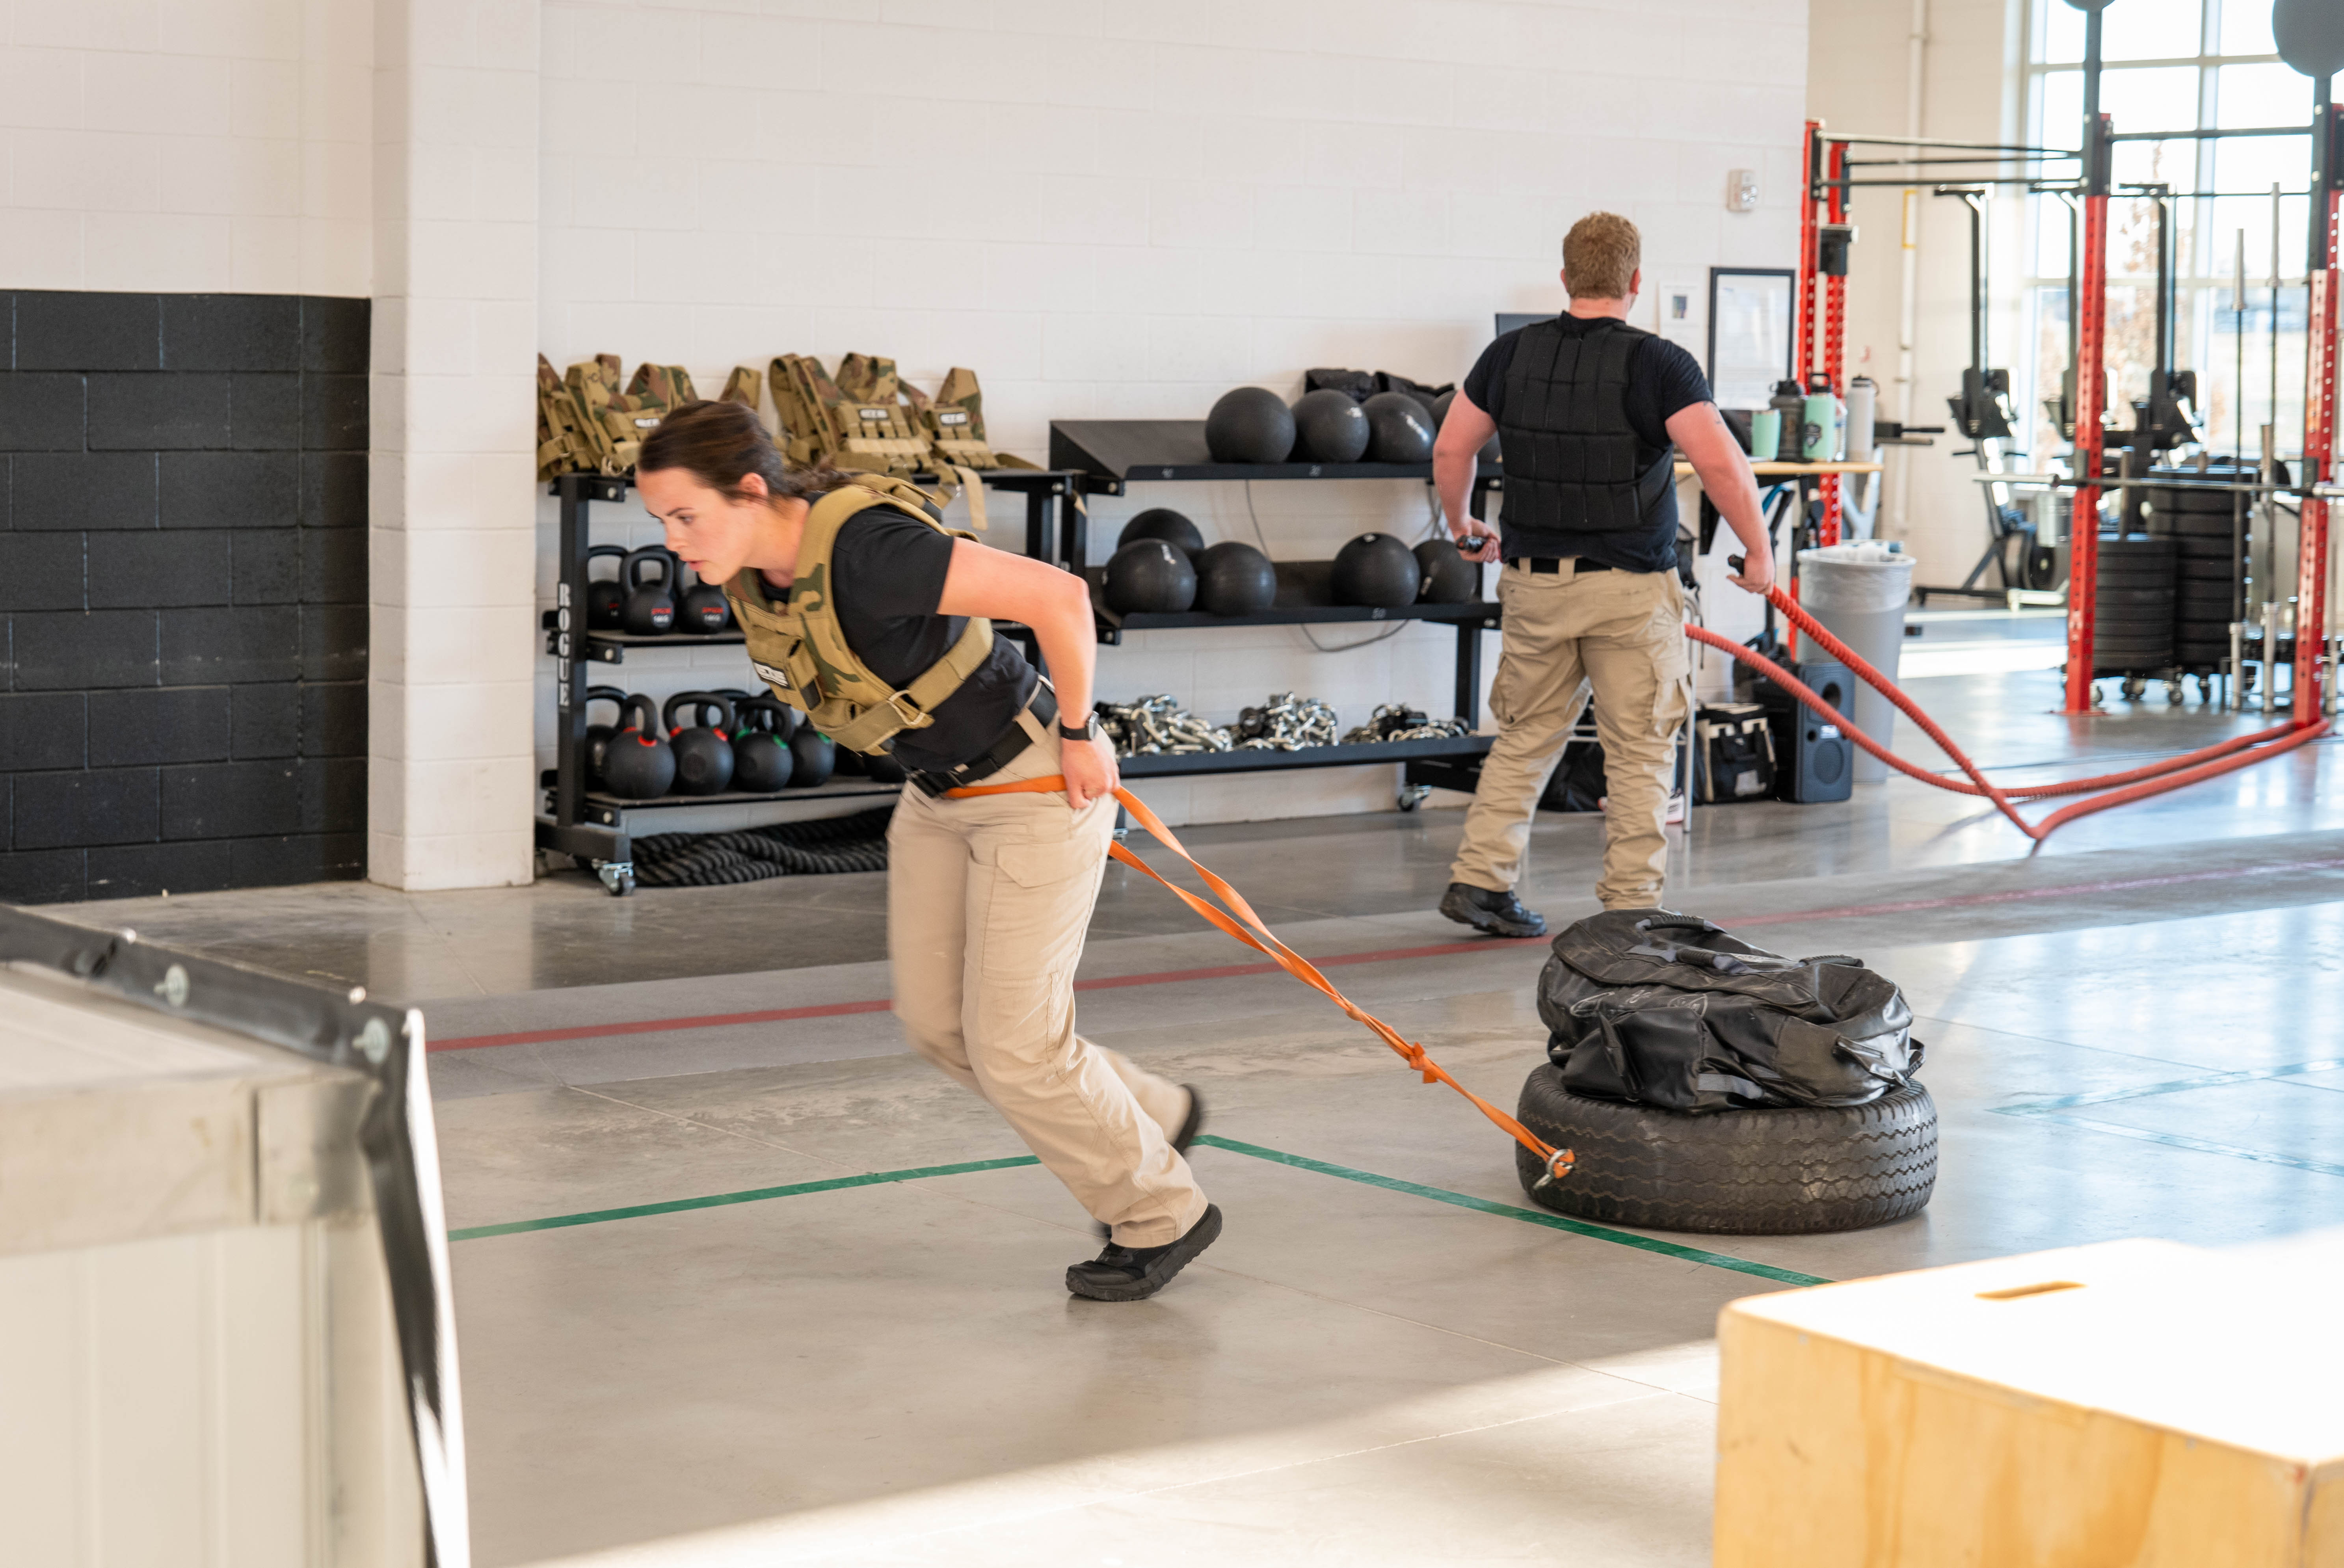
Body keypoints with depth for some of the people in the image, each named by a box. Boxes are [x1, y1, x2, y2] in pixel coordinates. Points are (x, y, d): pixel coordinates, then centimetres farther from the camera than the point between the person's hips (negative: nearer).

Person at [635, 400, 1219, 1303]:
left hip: (1035, 785, -9)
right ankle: (1152, 1116, 33)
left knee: (1011, 1044, -2)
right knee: (936, 1024, 13)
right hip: (939, 794, 9)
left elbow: (1057, 596, -32)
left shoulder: (865, 551, -33)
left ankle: (1162, 1216, 21)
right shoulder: (752, 574, -7)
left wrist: (1077, 736, -21)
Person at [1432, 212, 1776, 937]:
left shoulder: (1512, 353, 1)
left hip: (1535, 580, 4)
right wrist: (1758, 550, -9)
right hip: (1630, 588, -4)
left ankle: (1479, 880, 12)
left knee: (1526, 738, 17)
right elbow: (1721, 462, -22)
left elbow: (1450, 449, 9)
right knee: (1640, 754, 6)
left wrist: (1463, 528, 25)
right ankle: (1630, 907, 7)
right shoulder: (1657, 363, -12)